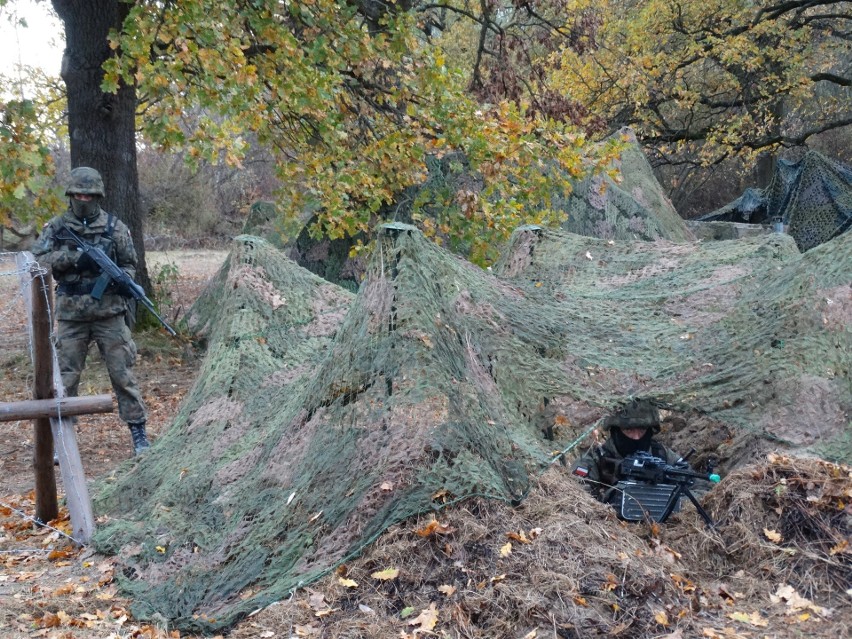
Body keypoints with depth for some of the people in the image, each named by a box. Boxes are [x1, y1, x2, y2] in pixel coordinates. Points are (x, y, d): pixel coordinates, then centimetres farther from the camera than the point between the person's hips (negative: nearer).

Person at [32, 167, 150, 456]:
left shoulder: (114, 226, 2)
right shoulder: (56, 227, 4)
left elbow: (129, 264, 7)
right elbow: (37, 259, -6)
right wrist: (72, 257, -19)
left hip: (110, 313, -1)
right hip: (71, 315, 1)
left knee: (123, 374, 0)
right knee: (65, 377, 7)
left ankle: (138, 432, 7)